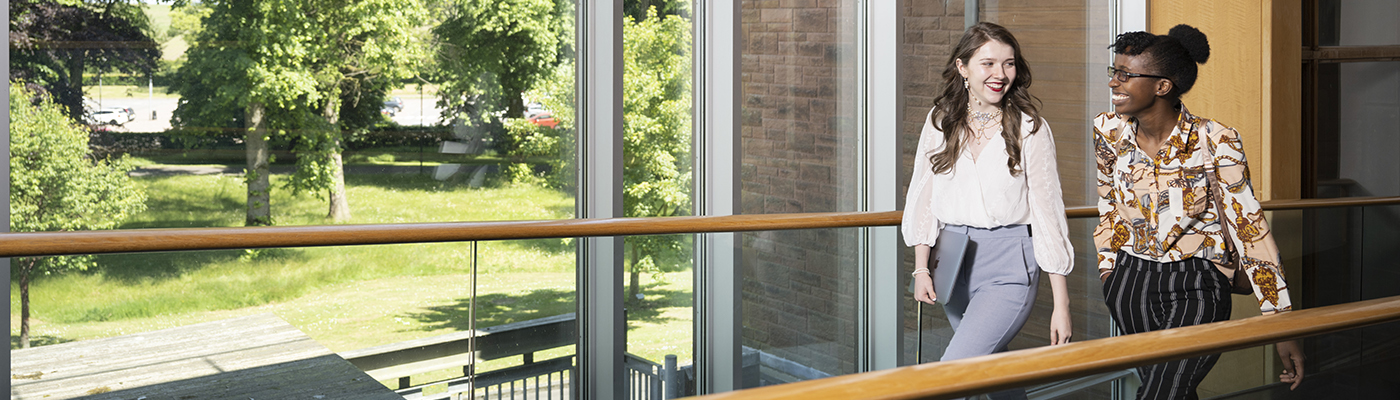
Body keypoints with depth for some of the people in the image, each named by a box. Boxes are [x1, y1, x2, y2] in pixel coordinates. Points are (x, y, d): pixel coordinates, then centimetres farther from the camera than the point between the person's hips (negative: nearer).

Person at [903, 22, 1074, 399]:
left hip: (1008, 268, -4)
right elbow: (923, 198, 10)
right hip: (954, 263, 4)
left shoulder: (1030, 129, -6)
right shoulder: (939, 121, 4)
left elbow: (1048, 214, -5)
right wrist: (921, 269, 2)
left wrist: (1061, 304, -6)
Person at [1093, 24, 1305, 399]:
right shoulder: (1109, 131, -2)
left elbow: (1249, 227, -13)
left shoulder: (1214, 142, -16)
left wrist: (1282, 326, -13)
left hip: (1197, 288, -4)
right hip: (1132, 282, 5)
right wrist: (1108, 264, 13)